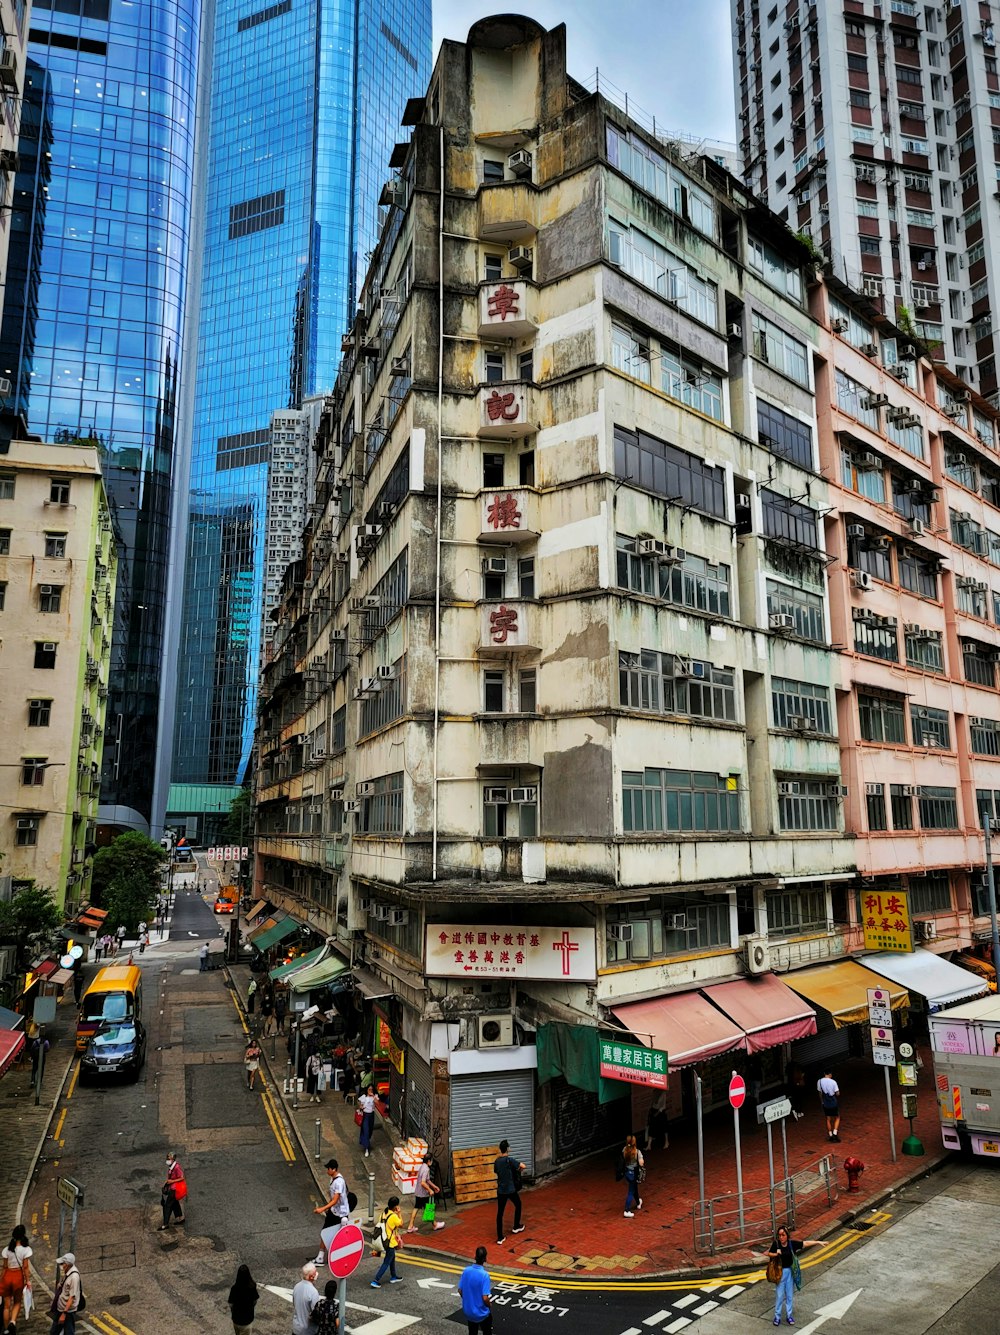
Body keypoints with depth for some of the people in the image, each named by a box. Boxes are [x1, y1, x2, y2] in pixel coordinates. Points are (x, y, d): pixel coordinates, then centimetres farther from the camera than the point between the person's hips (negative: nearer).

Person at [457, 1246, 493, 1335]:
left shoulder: (466, 1270, -10)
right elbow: (485, 1298, -26)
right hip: (481, 1313, -4)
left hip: (467, 1311, 4)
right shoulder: (484, 1274, -26)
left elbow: (460, 1291, -1)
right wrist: (489, 1305, -5)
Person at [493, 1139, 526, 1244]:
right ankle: (516, 1227, 36)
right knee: (518, 1205, 23)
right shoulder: (509, 1160, -18)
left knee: (500, 1213, 7)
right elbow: (523, 1166, -19)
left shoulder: (496, 1161, 0)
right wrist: (519, 1170, 3)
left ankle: (500, 1237, 4)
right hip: (511, 1190, -4)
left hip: (500, 1191, 4)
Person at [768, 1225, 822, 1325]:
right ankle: (777, 1316, 20)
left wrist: (817, 1242, -9)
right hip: (780, 1272, -2)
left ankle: (789, 1315, 30)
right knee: (779, 1295, 6)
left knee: (789, 1294, 14)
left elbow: (805, 1243, -7)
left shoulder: (792, 1243, -12)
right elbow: (769, 1254, -5)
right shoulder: (776, 1244, -17)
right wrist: (776, 1254, -25)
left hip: (790, 1271, 2)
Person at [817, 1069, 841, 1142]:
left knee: (828, 1119, 16)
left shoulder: (819, 1081, -5)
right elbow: (837, 1094, -12)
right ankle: (835, 1133, 1)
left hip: (825, 1104, 3)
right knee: (837, 1118, 15)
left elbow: (820, 1093, 4)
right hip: (833, 1103, -3)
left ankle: (830, 1135, 21)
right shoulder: (833, 1082, -17)